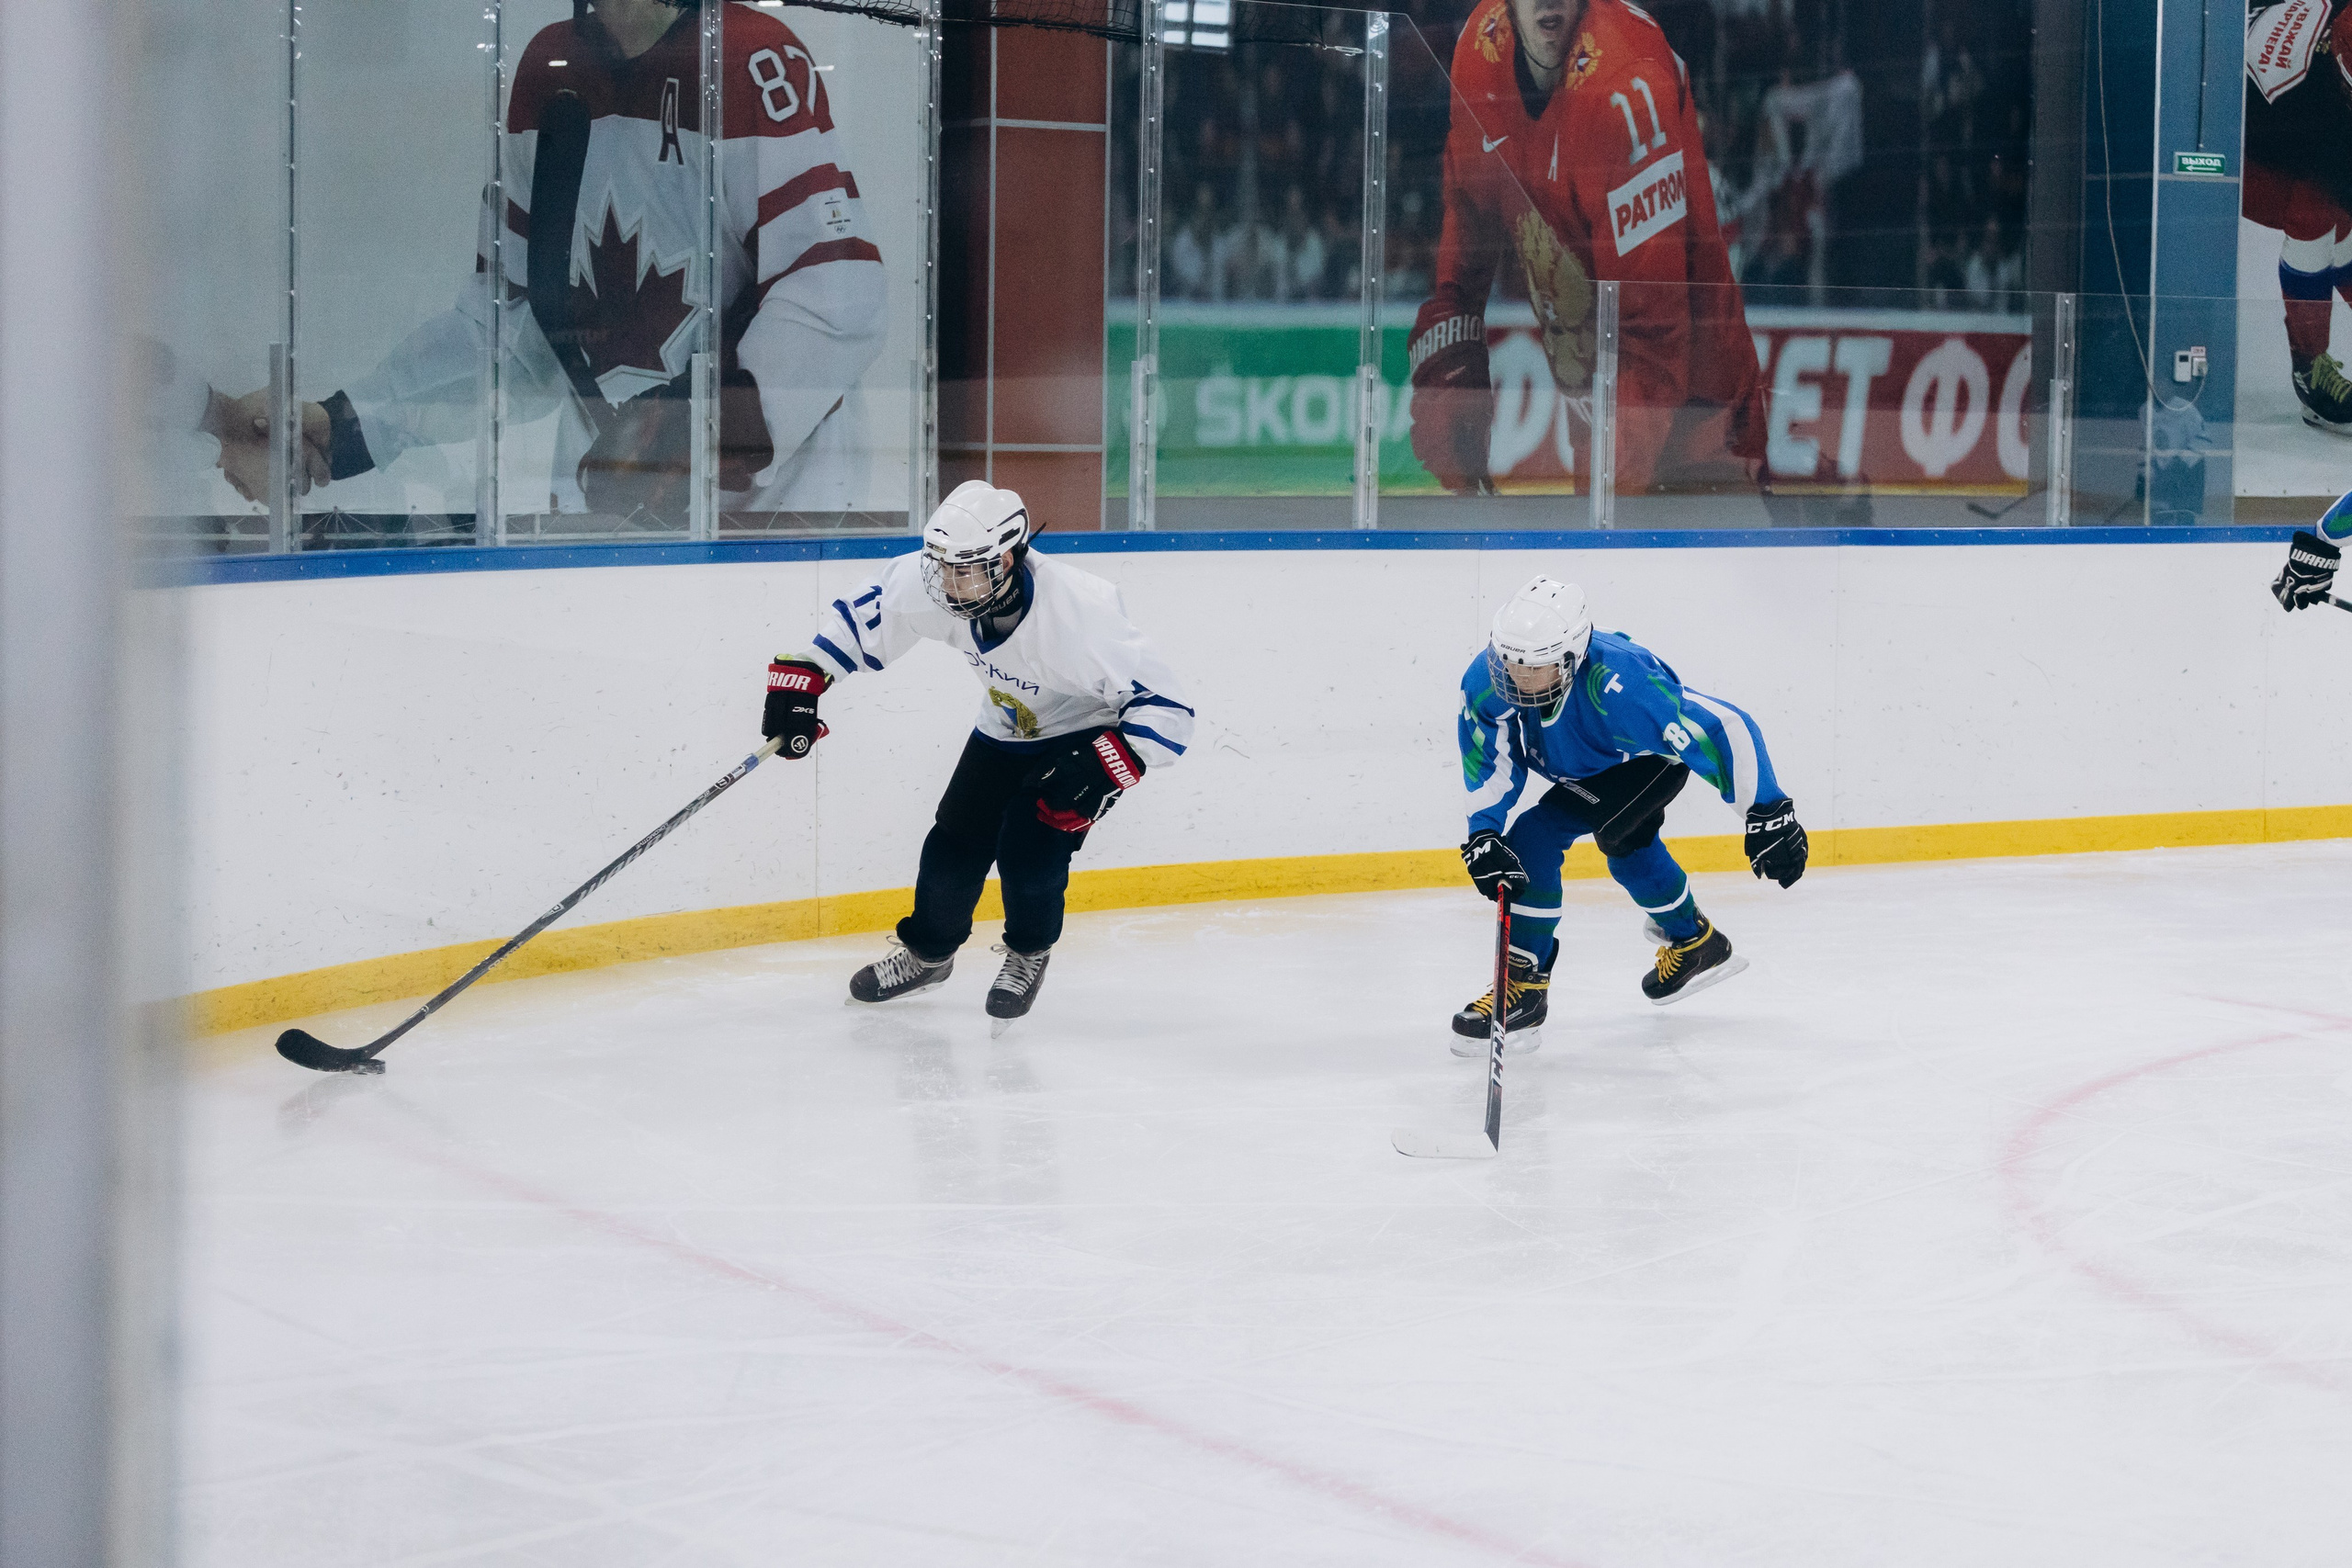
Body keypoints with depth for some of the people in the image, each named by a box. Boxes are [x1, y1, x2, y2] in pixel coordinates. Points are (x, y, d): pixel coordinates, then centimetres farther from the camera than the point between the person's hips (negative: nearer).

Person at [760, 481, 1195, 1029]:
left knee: (1031, 851, -18)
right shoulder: (929, 583, -25)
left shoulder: (1080, 612, -39)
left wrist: (1099, 768, -42)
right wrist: (802, 679, -12)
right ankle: (926, 953, 31)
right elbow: (858, 615, -6)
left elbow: (1165, 707, -34)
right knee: (955, 846, 1)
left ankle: (1028, 957, 14)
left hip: (1088, 732, -5)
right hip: (1005, 731, 5)